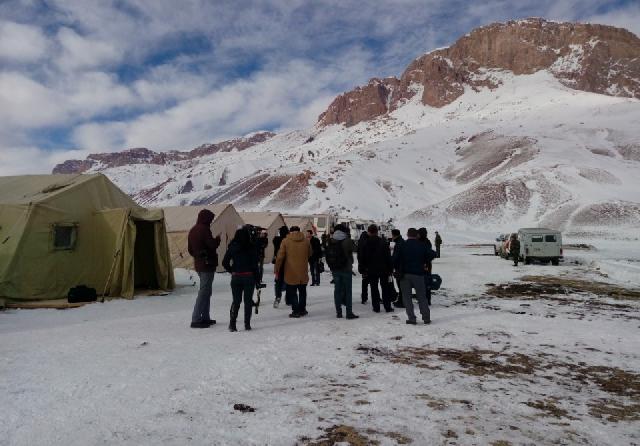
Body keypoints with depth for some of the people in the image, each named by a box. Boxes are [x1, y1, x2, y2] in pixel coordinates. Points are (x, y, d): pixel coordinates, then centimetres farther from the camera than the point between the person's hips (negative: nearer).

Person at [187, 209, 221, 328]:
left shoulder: (192, 231, 13)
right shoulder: (204, 229, -15)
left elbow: (190, 249, 17)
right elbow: (213, 245, -20)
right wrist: (218, 239, -2)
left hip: (198, 265, 9)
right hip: (207, 265, -9)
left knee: (205, 291, 17)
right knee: (204, 291, -6)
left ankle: (205, 317, 21)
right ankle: (196, 320, -7)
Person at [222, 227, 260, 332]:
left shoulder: (232, 247, -1)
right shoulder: (252, 247, -7)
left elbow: (225, 262, 0)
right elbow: (255, 264, -8)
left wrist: (232, 271, 13)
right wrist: (257, 278, -1)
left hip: (236, 277, 2)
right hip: (249, 277, -2)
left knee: (236, 301, 10)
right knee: (248, 300, 8)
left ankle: (232, 324, 5)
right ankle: (247, 324, 9)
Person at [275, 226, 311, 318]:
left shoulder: (286, 241, -6)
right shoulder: (306, 241, 2)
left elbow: (280, 257, -6)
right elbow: (309, 255, 14)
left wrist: (277, 270, 2)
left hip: (291, 273, -3)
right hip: (303, 272, 3)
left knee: (292, 292, 7)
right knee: (302, 291, 19)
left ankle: (296, 311, 5)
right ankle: (302, 309, 27)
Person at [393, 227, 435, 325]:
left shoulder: (401, 246, -4)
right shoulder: (422, 245, 1)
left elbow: (395, 258, -10)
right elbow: (432, 254, -3)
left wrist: (396, 269, 5)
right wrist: (425, 263, 11)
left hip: (404, 274, -1)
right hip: (418, 274, 1)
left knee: (407, 297, 6)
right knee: (422, 296, 11)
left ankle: (411, 318, 1)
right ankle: (426, 318, 11)